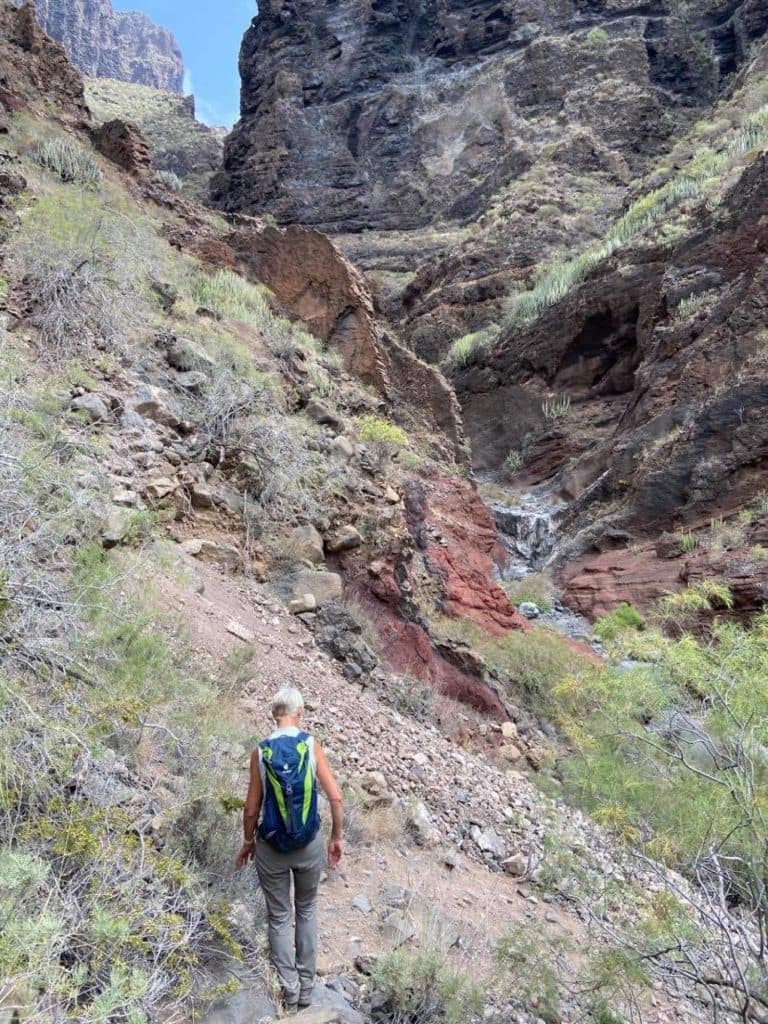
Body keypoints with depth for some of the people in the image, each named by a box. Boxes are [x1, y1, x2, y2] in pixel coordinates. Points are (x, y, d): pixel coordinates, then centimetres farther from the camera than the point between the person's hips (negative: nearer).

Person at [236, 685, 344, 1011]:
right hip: (310, 844, 1)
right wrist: (336, 838, 2)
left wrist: (248, 843, 10)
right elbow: (336, 797, -12)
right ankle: (306, 986, 30)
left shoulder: (260, 751, -11)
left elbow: (252, 808, -7)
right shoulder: (312, 746, -11)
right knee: (307, 910, 21)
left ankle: (290, 990, 23)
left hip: (272, 848, -1)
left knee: (279, 917, 16)